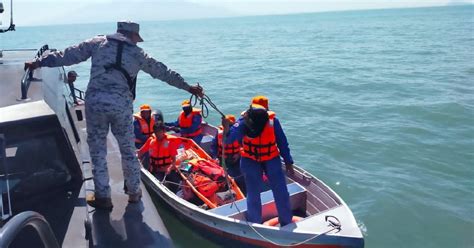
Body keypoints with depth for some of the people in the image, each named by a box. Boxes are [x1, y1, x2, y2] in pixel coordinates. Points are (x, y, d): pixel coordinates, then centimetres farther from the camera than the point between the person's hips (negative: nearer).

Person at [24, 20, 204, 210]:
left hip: (95, 101, 0)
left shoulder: (98, 42, 12)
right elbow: (163, 72, 18)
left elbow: (68, 55, 10)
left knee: (97, 150, 11)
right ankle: (134, 192, 27)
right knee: (128, 149, 15)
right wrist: (188, 87, 27)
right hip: (122, 104, 0)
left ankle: (103, 197, 15)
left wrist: (39, 62, 19)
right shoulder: (137, 53, 13)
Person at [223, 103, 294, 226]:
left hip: (272, 159, 1)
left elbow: (282, 142, -7)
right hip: (250, 160, -1)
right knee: (253, 194, 0)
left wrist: (288, 162, 0)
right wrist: (227, 129, -56)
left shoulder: (273, 122, -20)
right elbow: (229, 138, -35)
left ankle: (286, 223, 22)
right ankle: (254, 224, 21)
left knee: (281, 191, 3)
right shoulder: (243, 122, -22)